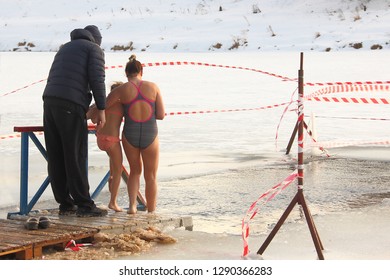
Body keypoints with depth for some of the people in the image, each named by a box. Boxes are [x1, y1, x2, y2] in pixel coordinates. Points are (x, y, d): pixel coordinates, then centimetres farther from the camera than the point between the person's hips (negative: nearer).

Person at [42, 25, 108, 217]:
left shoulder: (65, 49, 31)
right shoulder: (94, 49, 9)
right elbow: (97, 79, -5)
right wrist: (101, 109, -4)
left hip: (49, 101, 7)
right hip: (71, 105, -7)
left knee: (56, 158, 6)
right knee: (75, 157, -6)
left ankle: (65, 204, 10)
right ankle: (84, 205, -4)